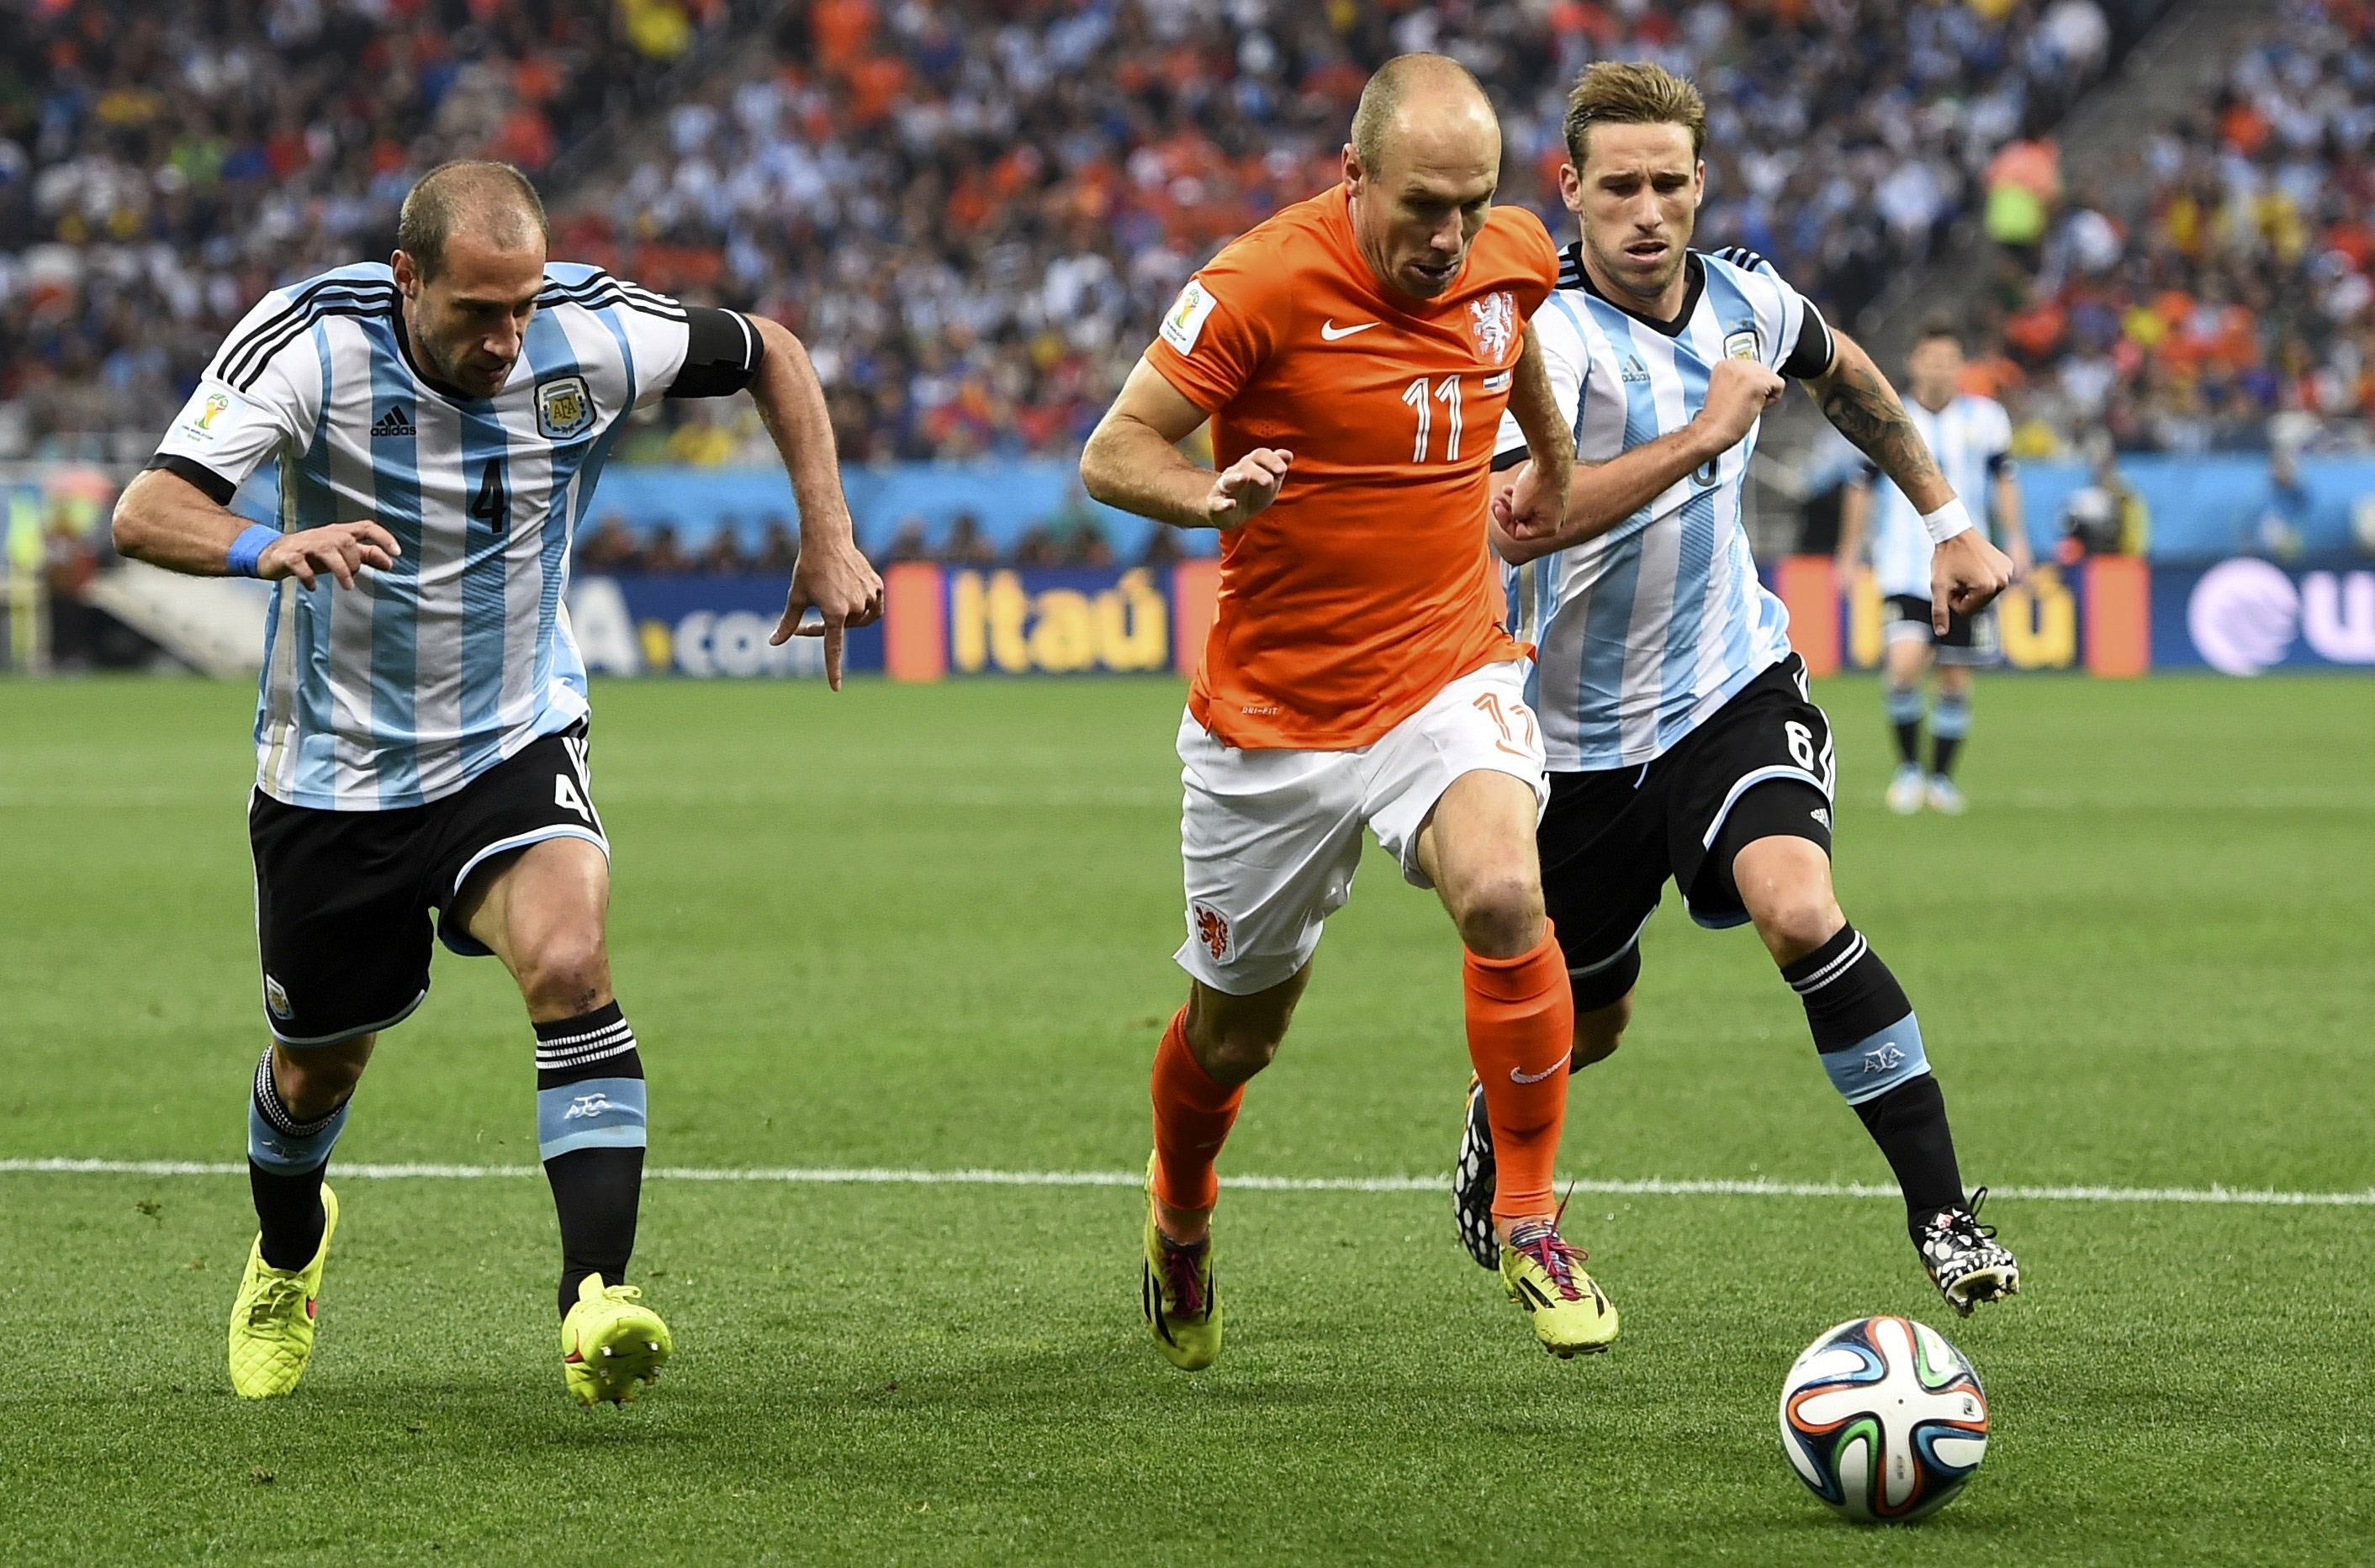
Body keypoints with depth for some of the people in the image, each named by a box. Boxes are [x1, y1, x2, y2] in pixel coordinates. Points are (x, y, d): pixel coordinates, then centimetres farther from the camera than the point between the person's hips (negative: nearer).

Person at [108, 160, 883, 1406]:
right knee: (315, 1068, 16)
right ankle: (287, 1258, 50)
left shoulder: (592, 335, -16)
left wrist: (828, 542, -2)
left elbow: (768, 354, 4)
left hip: (514, 746, 0)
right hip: (336, 772, 0)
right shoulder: (312, 340, -22)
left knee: (570, 963, -29)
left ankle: (596, 1302, -33)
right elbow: (145, 512, -32)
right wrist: (268, 548, -52)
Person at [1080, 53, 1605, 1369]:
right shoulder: (1263, 285, -19)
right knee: (1237, 1027, 11)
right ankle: (1178, 1229, 44)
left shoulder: (1511, 260, -4)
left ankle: (1529, 1227, -13)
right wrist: (1211, 497, -34)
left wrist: (1551, 460, 31)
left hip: (1450, 678, 2)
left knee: (1502, 894, -28)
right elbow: (1112, 453, -15)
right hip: (1275, 709, -2)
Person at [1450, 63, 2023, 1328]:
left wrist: (1948, 520, 23)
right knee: (1585, 1023, 15)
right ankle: (1495, 1129, 52)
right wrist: (1699, 437, -38)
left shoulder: (1744, 299, -4)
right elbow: (1516, 520, -40)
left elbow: (1841, 372, 22)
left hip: (1734, 687, 2)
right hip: (1583, 733, -2)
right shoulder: (1550, 333, -23)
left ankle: (1942, 1209, -21)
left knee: (1798, 909, -27)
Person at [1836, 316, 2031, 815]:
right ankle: (1908, 765, -3)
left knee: (1956, 678, 5)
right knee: (1905, 661, -21)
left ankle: (1942, 775, 23)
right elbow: (1862, 486, 12)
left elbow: (2004, 478, 14)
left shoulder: (1986, 417, 3)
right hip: (1904, 565, -2)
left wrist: (2015, 539, 5)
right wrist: (1850, 552, 13)